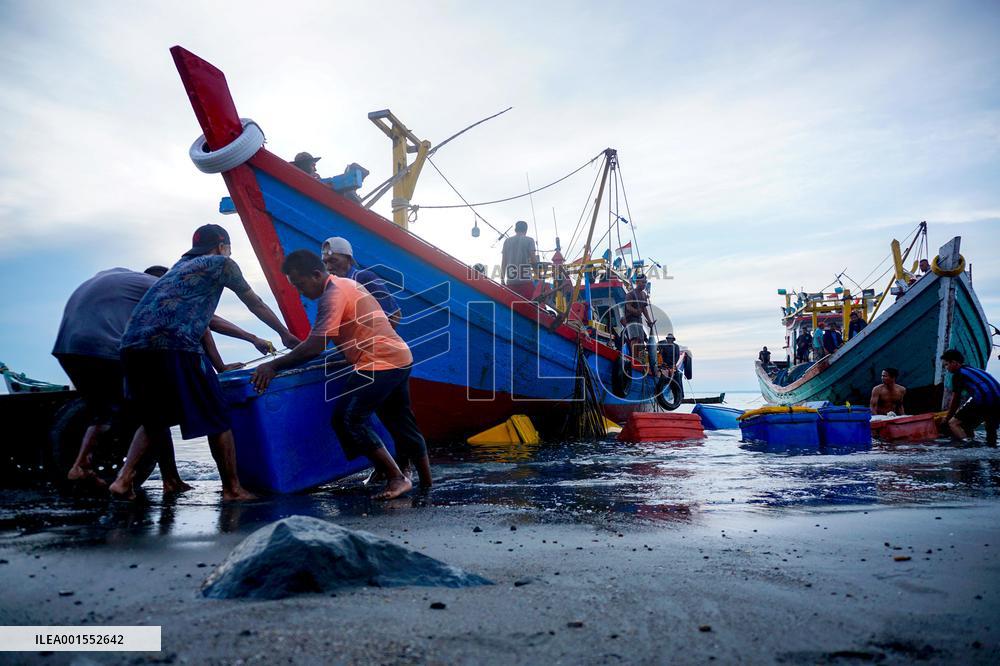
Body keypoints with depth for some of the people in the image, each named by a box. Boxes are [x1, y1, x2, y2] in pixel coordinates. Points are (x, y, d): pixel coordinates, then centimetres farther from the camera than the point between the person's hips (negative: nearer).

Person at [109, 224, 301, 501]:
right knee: (217, 420, 4)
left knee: (154, 421, 25)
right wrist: (286, 335, 37)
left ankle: (123, 479, 14)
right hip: (173, 348, -7)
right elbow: (256, 305, 22)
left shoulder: (181, 266, 32)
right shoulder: (221, 263, 13)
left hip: (132, 347, 8)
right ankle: (232, 489, 9)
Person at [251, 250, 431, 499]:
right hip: (400, 357, 10)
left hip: (380, 363, -10)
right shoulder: (345, 284, 18)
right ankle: (425, 478, 29)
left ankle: (397, 478, -8)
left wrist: (274, 365, -15)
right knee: (400, 422, 19)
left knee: (347, 420, -11)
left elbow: (315, 347, -20)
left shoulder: (333, 294, -13)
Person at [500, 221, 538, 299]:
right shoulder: (529, 240, 2)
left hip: (510, 282, 4)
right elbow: (533, 260, -4)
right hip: (525, 280, -3)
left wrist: (503, 279, 17)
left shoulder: (507, 241, 12)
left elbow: (503, 263, 11)